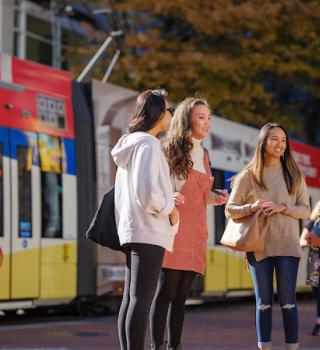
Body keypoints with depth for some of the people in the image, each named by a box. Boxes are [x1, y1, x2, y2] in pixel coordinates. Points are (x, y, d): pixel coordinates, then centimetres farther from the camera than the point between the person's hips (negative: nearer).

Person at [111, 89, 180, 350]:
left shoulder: (131, 143, 17)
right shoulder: (148, 144, -12)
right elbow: (146, 191, -22)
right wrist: (168, 209, -8)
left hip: (132, 229, 10)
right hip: (149, 230, -10)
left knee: (131, 297, 9)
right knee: (142, 298, -13)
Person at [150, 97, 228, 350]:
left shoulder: (203, 154, 19)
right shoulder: (170, 149, -1)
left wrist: (216, 198, 6)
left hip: (195, 231, 6)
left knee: (182, 294, 6)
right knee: (167, 290, -9)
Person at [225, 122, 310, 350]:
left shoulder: (294, 174, 8)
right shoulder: (248, 175, 6)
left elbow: (305, 210, 5)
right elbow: (230, 209, 5)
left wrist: (283, 207, -13)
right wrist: (252, 208, -14)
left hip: (287, 245, 0)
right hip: (259, 246, 0)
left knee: (288, 301, -3)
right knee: (264, 302, 5)